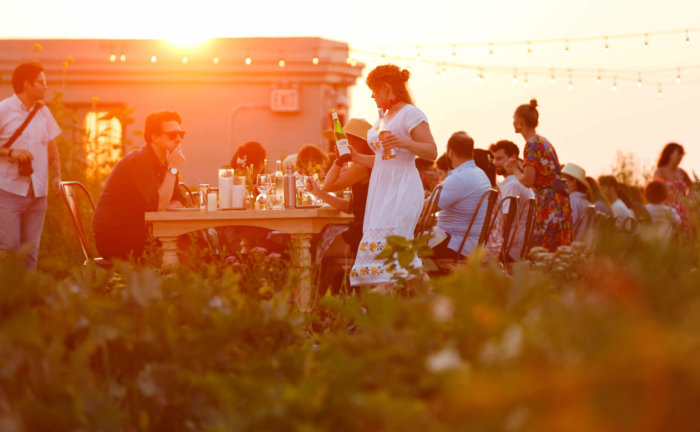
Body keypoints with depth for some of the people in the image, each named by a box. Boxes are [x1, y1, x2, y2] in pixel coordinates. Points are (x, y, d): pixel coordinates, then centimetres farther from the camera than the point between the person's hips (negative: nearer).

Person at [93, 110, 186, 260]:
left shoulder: (164, 163, 13)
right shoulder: (139, 161, -16)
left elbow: (179, 202, 10)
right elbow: (158, 206, -24)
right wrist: (173, 169, -22)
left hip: (138, 232, 8)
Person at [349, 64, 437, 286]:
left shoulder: (411, 114, -5)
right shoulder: (383, 118, 21)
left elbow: (432, 152, -11)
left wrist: (404, 141, -25)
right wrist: (354, 156, 17)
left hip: (402, 189, -9)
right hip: (381, 188, 9)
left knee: (384, 245, -16)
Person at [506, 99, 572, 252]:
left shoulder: (532, 144, -10)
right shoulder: (544, 141, 18)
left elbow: (528, 181, -17)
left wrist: (515, 171, 1)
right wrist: (519, 168, 20)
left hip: (548, 202, -9)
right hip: (560, 201, 9)